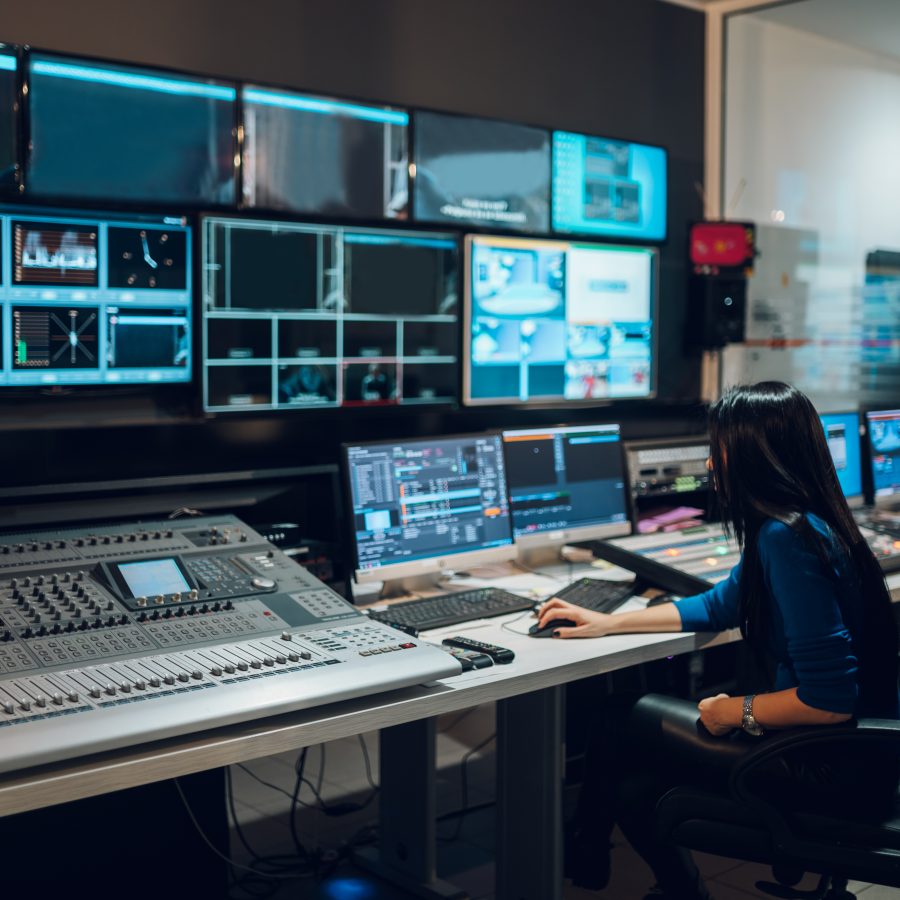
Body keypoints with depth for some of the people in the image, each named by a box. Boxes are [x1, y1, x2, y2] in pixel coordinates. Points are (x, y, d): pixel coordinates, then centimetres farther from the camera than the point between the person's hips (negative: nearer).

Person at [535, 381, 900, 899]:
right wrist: (608, 622, 19)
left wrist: (734, 712, -12)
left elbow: (830, 700, -28)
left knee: (627, 726, 2)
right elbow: (721, 605, 20)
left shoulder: (788, 539, -25)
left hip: (837, 766, -8)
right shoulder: (805, 523, 6)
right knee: (636, 786, 8)